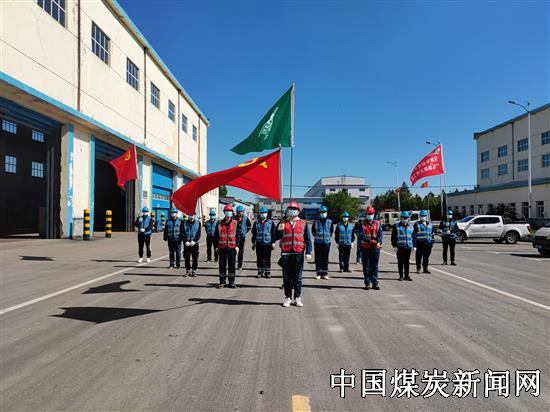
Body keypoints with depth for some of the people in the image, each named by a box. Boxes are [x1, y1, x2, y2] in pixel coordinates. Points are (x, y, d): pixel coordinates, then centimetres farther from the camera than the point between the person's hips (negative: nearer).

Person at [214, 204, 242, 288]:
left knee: (232, 265, 4)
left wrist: (237, 246, -2)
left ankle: (231, 282, 13)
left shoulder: (235, 223, 4)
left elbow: (238, 235, 5)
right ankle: (222, 282, 16)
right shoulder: (219, 223, 5)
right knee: (222, 265, 6)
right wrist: (216, 246, 4)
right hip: (222, 247, 1)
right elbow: (216, 235, 8)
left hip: (232, 247, -1)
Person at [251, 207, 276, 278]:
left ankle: (267, 272, 11)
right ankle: (260, 272, 15)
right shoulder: (256, 223, 10)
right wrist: (253, 243, 11)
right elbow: (254, 233, 14)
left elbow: (273, 233, 3)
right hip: (259, 243, 2)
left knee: (267, 259, 2)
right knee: (259, 259, 6)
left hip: (268, 243, -2)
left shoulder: (271, 223, 4)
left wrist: (273, 243, -3)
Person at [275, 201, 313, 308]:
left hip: (298, 254, 0)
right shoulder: (283, 223, 9)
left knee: (297, 277, 4)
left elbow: (308, 239, 7)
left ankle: (297, 298, 13)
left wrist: (308, 252, -2)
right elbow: (276, 237, 3)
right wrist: (279, 230, -16)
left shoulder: (303, 223, 8)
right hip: (286, 254, 1)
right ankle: (288, 298, 14)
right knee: (287, 277, 5)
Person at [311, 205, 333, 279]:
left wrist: (328, 236, 12)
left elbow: (331, 231, 19)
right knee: (318, 258, 1)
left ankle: (325, 273, 12)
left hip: (327, 242, 1)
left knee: (325, 258, 5)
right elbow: (313, 231, 15)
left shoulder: (329, 221, 4)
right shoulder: (316, 221, 0)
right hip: (318, 242, -1)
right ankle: (319, 273, 8)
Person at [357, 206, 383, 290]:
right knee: (366, 266, 4)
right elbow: (361, 235, -10)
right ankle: (367, 283, 12)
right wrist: (370, 240, -24)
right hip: (365, 248, -1)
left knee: (375, 266, 6)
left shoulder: (377, 224, 8)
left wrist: (378, 242, -22)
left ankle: (375, 283, 13)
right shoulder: (362, 225, 3)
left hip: (375, 248, 1)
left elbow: (381, 233, -3)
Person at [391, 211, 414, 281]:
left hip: (408, 247, 4)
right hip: (400, 247, -4)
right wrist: (394, 245, -9)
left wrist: (413, 245, 11)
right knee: (400, 262, 1)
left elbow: (413, 236, 16)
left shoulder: (410, 226, 12)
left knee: (407, 262, 9)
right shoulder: (396, 226, -1)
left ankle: (406, 275, 16)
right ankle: (401, 276, 9)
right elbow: (393, 237, -3)